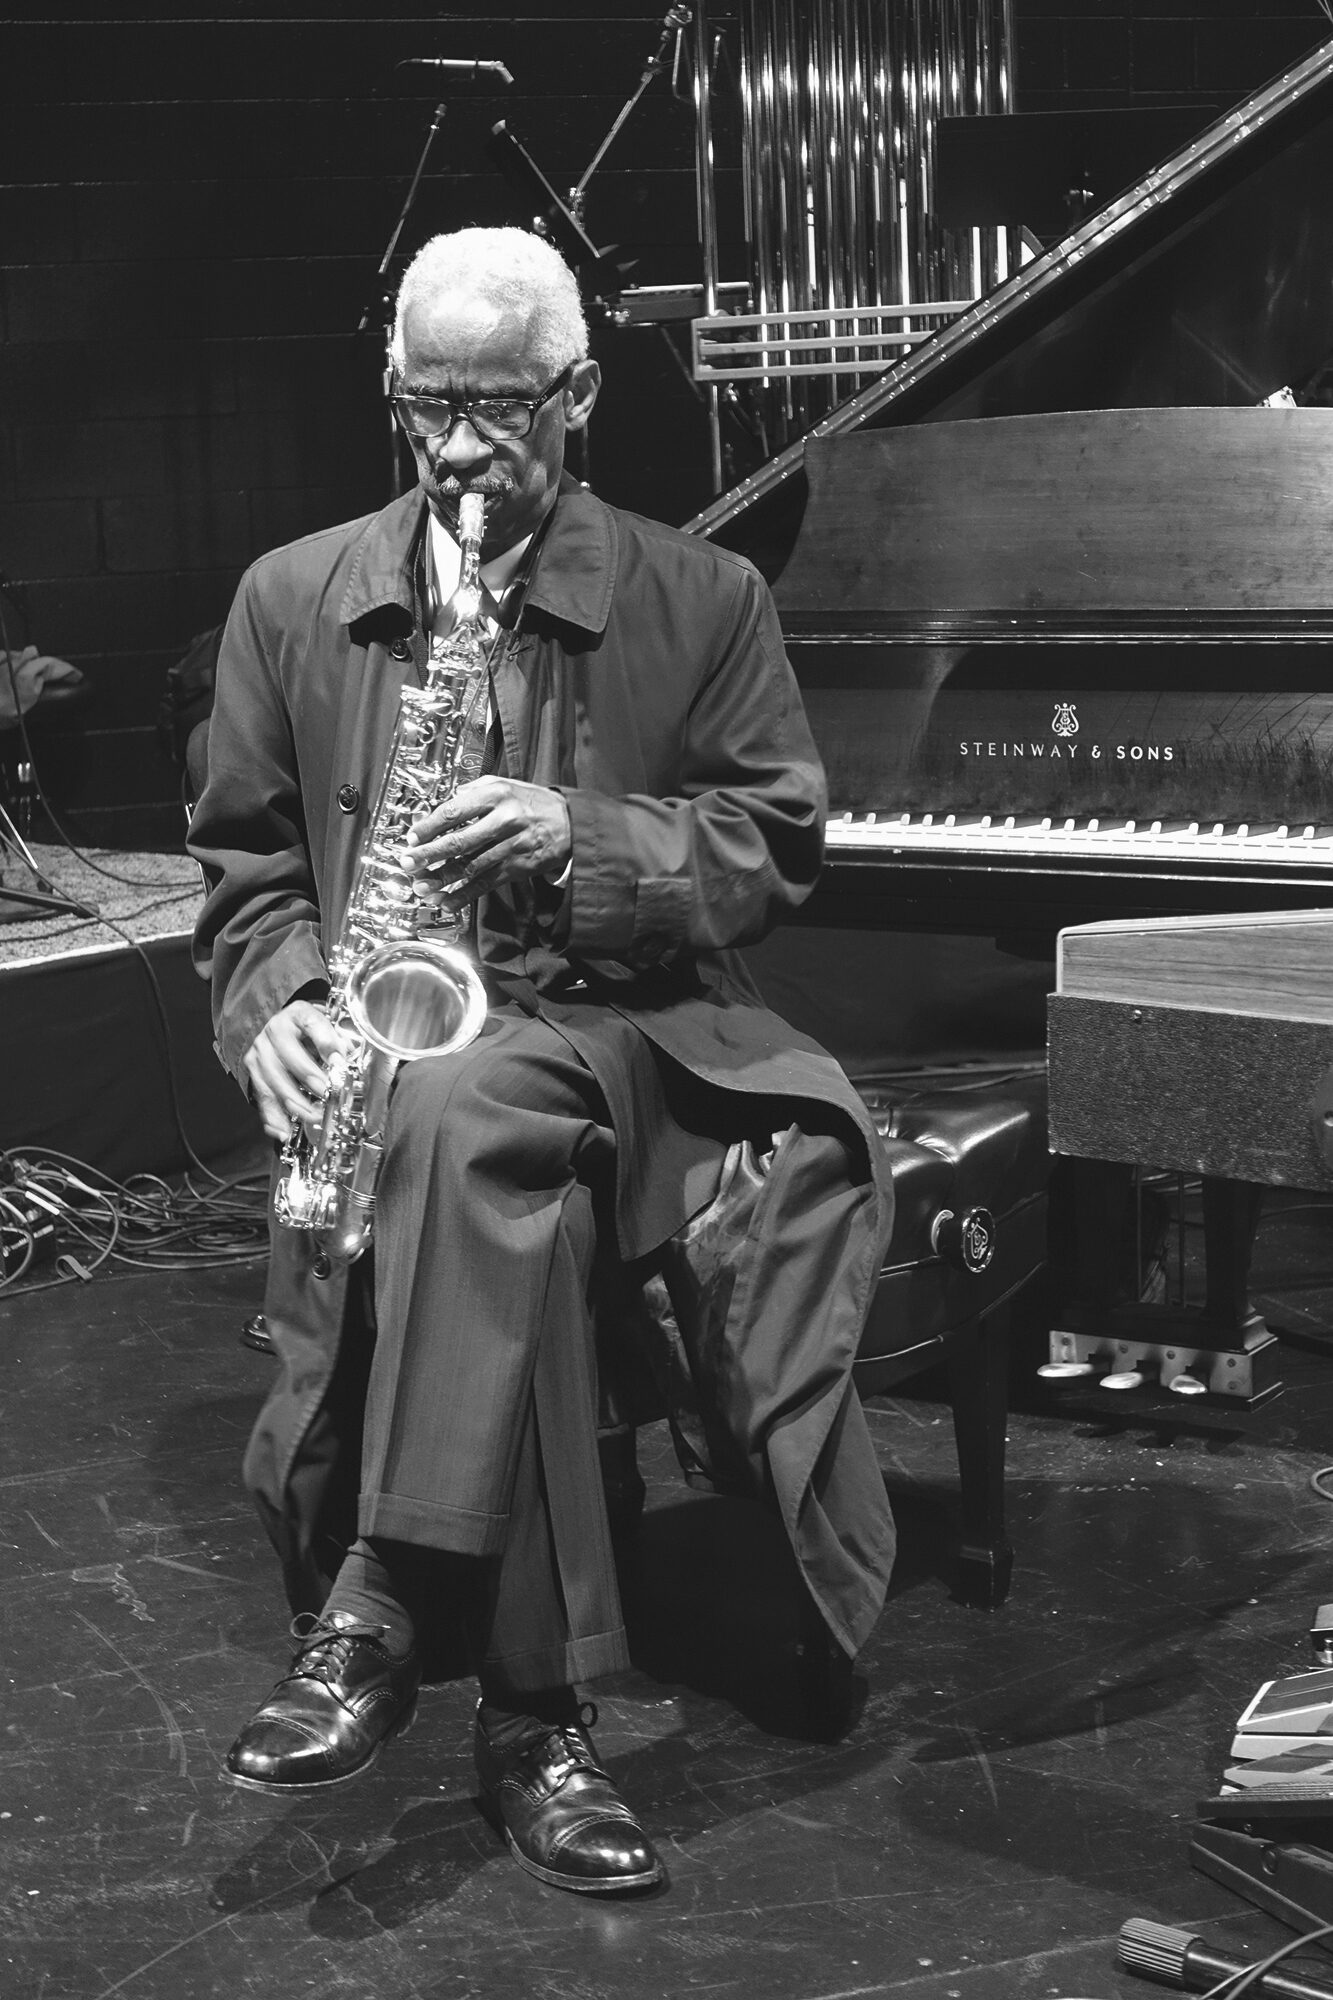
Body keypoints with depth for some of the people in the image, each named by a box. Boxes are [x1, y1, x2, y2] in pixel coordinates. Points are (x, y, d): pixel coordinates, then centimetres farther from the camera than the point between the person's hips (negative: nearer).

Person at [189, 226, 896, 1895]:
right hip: (394, 1054, 1)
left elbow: (774, 847, 3)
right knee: (466, 1135, -38)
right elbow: (245, 864, 15)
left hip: (636, 1035, 0)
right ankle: (529, 1715, -33)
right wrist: (275, 1003, -6)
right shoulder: (290, 600, 13)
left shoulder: (704, 600, 9)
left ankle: (385, 1606, -30)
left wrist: (577, 838, -14)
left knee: (468, 1114, -38)